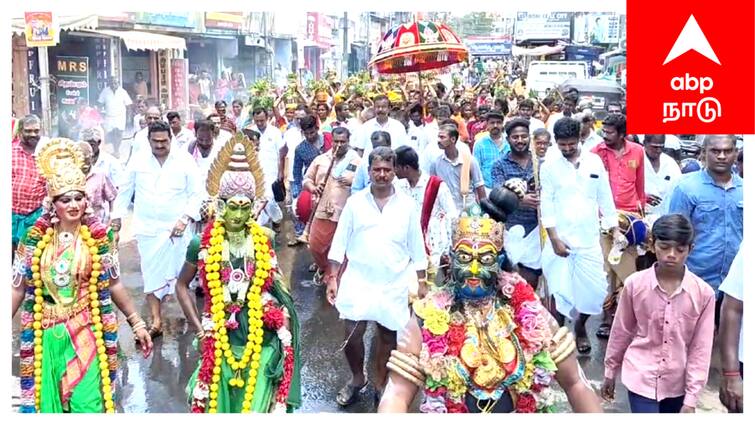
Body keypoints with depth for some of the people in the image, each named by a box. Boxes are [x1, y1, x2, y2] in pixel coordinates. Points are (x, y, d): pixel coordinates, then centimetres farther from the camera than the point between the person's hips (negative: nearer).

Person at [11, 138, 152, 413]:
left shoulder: (98, 237, -4)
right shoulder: (34, 238, -3)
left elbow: (113, 285, 3)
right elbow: (18, 289, 3)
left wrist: (137, 323, 5)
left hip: (85, 333, -1)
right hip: (45, 334, 1)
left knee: (88, 403, -1)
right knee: (46, 400, 11)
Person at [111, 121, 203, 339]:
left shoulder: (184, 160, -4)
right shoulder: (138, 161, 3)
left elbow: (196, 193, -3)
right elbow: (125, 191, 11)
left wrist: (185, 219, -12)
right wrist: (117, 216, 9)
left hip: (176, 228, -2)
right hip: (147, 228, 2)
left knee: (174, 272, 1)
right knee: (151, 273, 3)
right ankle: (156, 320, 8)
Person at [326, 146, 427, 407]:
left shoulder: (407, 205, -1)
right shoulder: (355, 202, -1)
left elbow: (417, 248, 4)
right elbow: (339, 243, 1)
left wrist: (420, 284, 3)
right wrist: (332, 279, -4)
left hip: (395, 285, 0)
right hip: (358, 281, 0)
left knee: (387, 336, 10)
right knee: (352, 335, -1)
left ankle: (380, 384, 31)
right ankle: (357, 379, 26)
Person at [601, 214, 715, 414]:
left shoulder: (703, 293, -11)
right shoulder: (635, 283, -11)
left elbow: (701, 349, -6)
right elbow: (621, 331, 2)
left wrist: (691, 399, -6)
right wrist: (610, 372, 10)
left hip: (678, 384, 2)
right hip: (642, 378, -1)